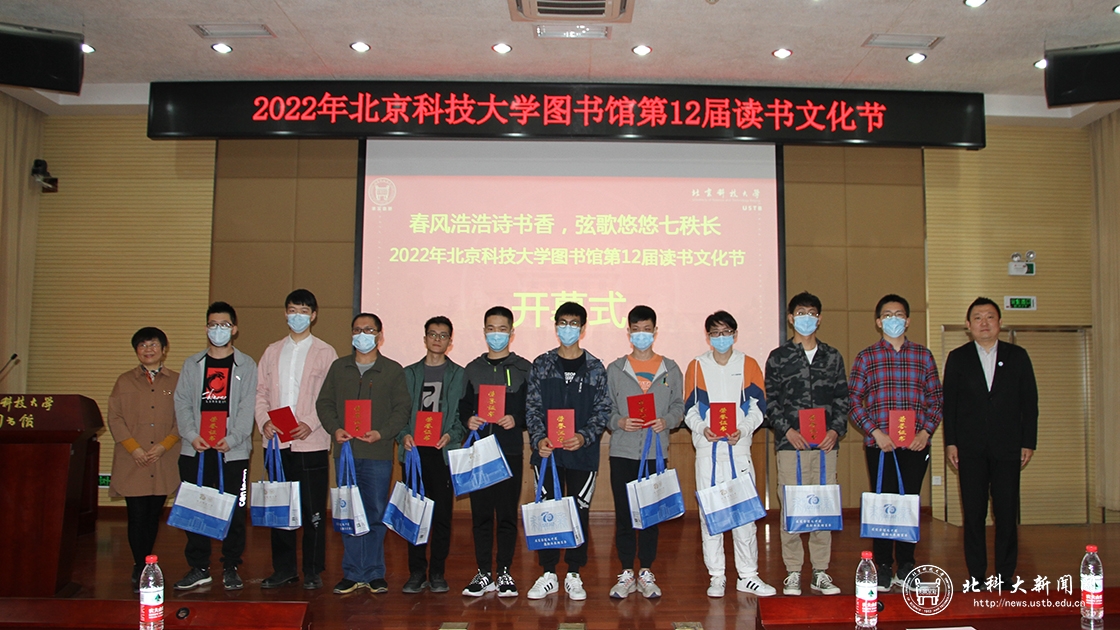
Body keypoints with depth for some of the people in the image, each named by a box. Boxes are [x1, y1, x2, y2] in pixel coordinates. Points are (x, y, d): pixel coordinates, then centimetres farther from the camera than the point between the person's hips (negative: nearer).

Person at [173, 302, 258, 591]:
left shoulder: (246, 365, 6)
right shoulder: (192, 364, 13)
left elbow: (247, 407, -2)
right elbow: (182, 402, 7)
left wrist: (232, 439, -14)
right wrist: (191, 435, -8)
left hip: (233, 451, -2)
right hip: (196, 451, 2)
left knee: (234, 511, 1)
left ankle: (231, 568, 12)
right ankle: (198, 568, 16)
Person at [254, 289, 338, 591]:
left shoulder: (325, 352, 2)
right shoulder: (272, 352, 15)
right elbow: (261, 391, 12)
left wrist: (310, 423, -16)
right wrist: (264, 420, -5)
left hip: (311, 442, -4)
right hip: (277, 442, 4)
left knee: (313, 510, 0)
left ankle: (313, 571, 11)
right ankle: (283, 569, 21)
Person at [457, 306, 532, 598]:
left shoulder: (524, 369, 6)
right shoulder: (472, 369, 14)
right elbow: (463, 405, 15)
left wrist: (516, 420, -14)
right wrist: (468, 419, -6)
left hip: (510, 451, -2)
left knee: (507, 513, 1)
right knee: (480, 513, 4)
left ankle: (504, 573, 11)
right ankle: (483, 574, 13)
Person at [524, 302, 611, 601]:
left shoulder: (595, 368, 4)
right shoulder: (541, 365, 6)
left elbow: (603, 410, 1)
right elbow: (532, 407, 3)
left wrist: (584, 437, -15)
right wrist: (538, 439, -13)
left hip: (583, 453, 0)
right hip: (547, 452, 1)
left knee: (580, 512, 5)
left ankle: (573, 574, 17)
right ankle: (548, 574, 16)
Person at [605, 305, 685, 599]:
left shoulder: (670, 369, 9)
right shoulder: (615, 369, 7)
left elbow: (678, 407, 8)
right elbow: (605, 409, 6)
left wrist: (666, 421, -12)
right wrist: (619, 422, -13)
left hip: (655, 451, 0)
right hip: (622, 451, 0)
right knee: (623, 512, 2)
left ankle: (646, 572, 16)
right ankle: (627, 573, 14)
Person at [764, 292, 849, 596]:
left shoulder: (832, 357, 13)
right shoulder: (778, 357, 6)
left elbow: (842, 398, 11)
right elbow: (770, 400, 3)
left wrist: (836, 429, -3)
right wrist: (787, 430, -9)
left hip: (826, 444, 2)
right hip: (791, 443, -2)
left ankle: (820, 572, 13)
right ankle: (793, 572, 8)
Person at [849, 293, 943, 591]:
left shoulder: (923, 355, 10)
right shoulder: (865, 357, 5)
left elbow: (936, 399, 9)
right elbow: (853, 401, 1)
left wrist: (926, 432, -4)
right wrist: (876, 432, -10)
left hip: (916, 444, 2)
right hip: (879, 444, -1)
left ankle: (906, 566, 19)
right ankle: (883, 567, 12)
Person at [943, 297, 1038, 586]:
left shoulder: (1017, 356, 9)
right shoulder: (957, 358, 8)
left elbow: (1029, 401, 7)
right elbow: (948, 402, 5)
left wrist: (1029, 442, 1)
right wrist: (950, 442, -2)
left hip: (1007, 446, 0)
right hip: (970, 448, 0)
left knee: (1007, 513, 1)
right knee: (973, 514, 2)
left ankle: (1005, 576, 11)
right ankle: (977, 576, 9)